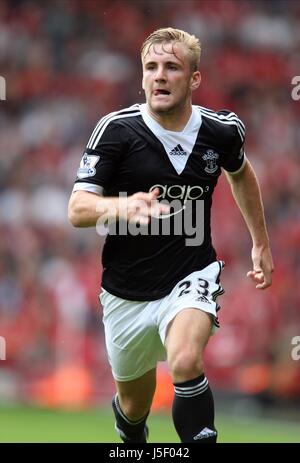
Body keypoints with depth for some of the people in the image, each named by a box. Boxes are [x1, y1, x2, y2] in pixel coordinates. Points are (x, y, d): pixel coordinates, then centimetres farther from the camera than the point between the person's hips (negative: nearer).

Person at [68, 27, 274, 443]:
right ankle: (132, 436, 53)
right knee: (134, 406, 17)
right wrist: (122, 207, -40)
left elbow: (241, 173, 19)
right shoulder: (117, 130, -14)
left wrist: (261, 243, 22)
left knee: (185, 363, -33)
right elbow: (77, 209, -19)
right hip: (127, 293, 1)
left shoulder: (223, 130, -6)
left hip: (192, 277, -1)